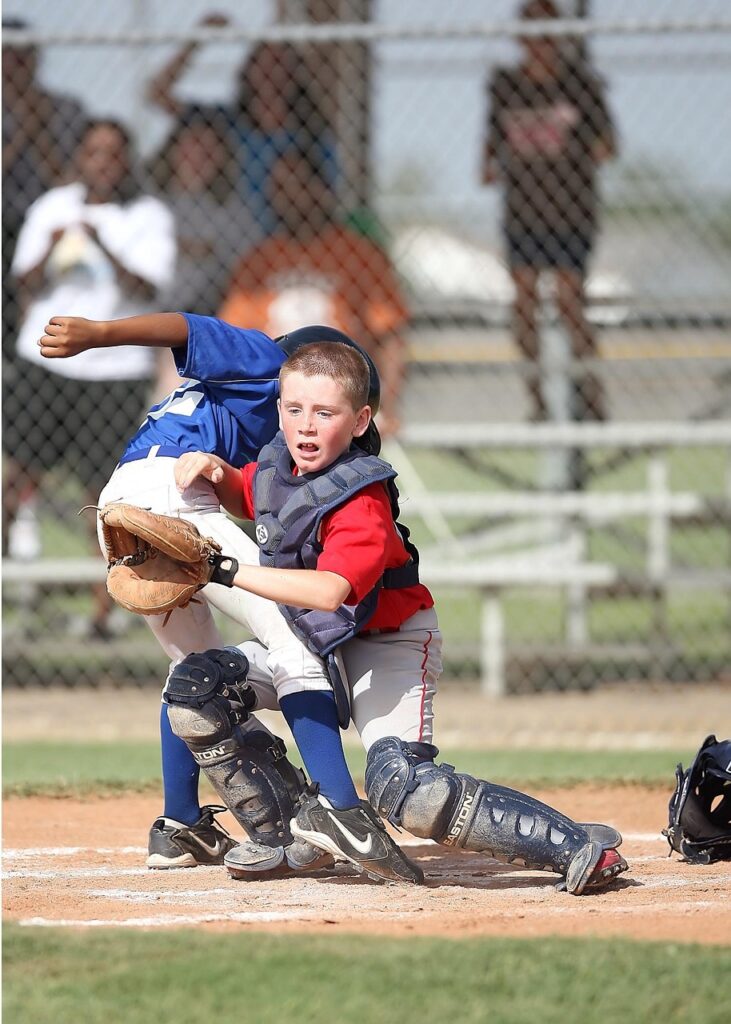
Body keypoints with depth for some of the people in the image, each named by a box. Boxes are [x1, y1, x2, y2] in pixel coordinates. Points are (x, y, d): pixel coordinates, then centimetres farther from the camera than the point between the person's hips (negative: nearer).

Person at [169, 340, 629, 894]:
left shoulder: (359, 503, -29)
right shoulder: (277, 463, -4)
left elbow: (331, 590, -46)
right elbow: (245, 498, 21)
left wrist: (230, 571, -45)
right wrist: (216, 472, -3)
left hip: (388, 645, -9)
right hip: (314, 641, 9)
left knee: (405, 789, -29)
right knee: (193, 688, 2)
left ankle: (577, 846, -28)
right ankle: (297, 828, 10)